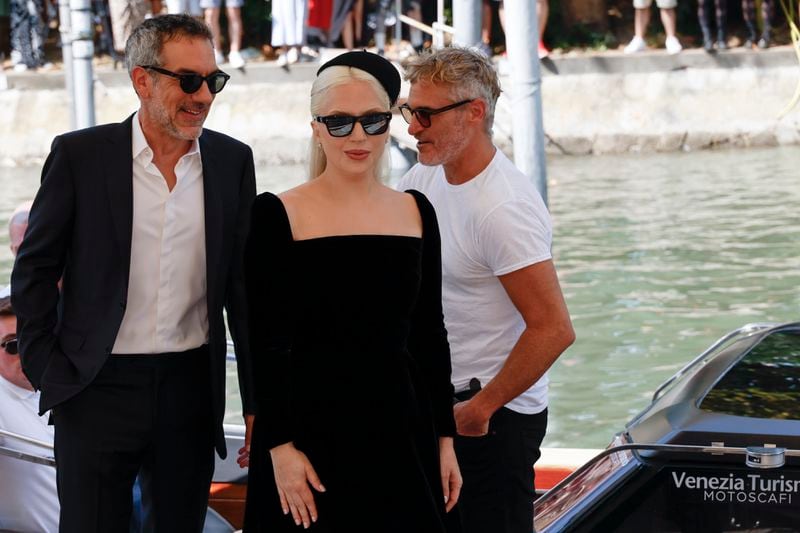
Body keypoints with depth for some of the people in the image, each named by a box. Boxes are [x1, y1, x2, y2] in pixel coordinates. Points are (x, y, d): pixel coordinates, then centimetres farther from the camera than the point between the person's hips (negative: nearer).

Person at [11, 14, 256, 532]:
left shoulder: (233, 160, 2)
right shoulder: (79, 154, -5)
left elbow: (244, 285, 5)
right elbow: (34, 270, 1)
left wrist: (257, 400, 3)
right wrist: (47, 370, -4)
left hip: (192, 389, 2)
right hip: (98, 388, -2)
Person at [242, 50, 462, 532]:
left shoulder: (416, 212, 7)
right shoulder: (278, 215, -6)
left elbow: (429, 333, 10)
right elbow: (266, 344, -8)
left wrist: (445, 437, 8)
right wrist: (280, 447, -13)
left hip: (401, 423, 4)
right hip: (312, 424, -4)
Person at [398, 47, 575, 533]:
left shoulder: (503, 209, -23)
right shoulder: (426, 178, 3)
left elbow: (554, 329, -25)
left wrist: (480, 407, -18)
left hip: (494, 416, -8)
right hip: (439, 401, 8)